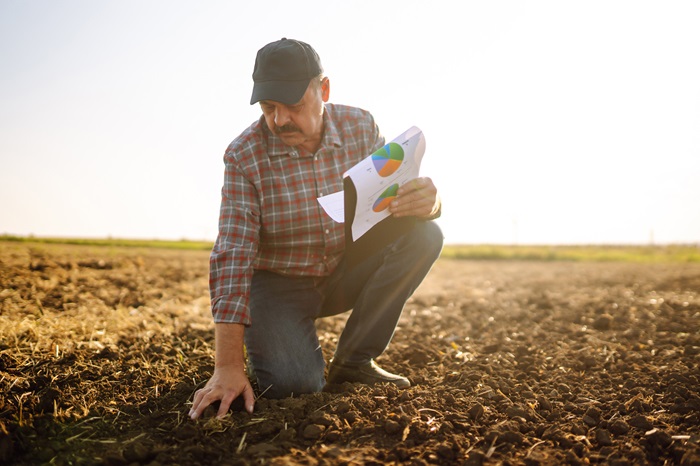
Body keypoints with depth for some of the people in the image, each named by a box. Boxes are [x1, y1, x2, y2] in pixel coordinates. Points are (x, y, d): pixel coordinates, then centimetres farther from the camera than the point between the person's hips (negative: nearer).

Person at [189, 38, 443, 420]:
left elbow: (400, 196, -7)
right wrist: (228, 366, -29)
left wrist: (426, 203, -36)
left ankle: (353, 360, -7)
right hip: (279, 284, -3)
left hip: (346, 273, 4)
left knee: (423, 235, -20)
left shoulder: (360, 127, -9)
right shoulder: (243, 156, -18)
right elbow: (231, 257, -23)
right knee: (292, 383, -27)